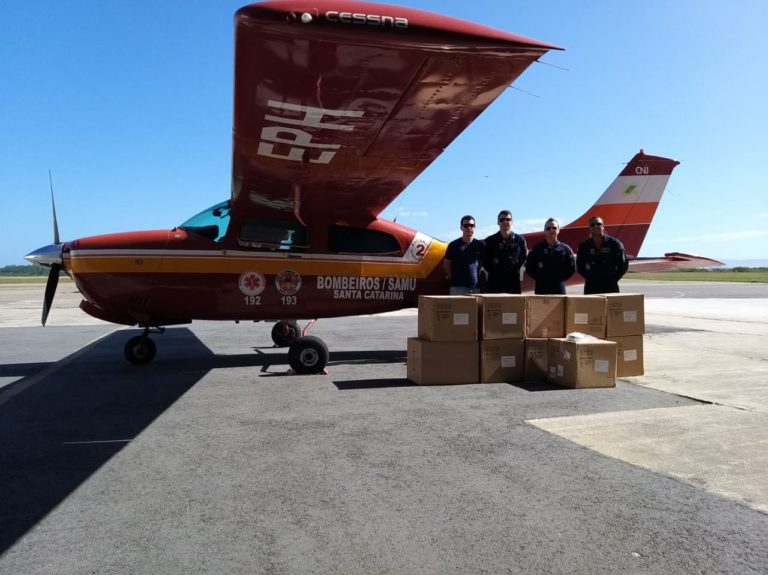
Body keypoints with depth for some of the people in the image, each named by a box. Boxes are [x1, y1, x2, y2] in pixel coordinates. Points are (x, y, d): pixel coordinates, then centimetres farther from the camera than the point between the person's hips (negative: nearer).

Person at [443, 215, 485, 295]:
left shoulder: (480, 245, 7)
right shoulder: (454, 245, 1)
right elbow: (446, 263, 7)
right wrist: (452, 277, 3)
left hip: (475, 287, 3)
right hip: (458, 287, -3)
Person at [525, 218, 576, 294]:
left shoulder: (565, 248, 5)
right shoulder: (537, 248, 4)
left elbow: (572, 268, 7)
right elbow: (529, 267, 8)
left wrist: (560, 278, 0)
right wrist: (539, 278, 2)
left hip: (559, 289, 0)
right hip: (541, 289, 0)